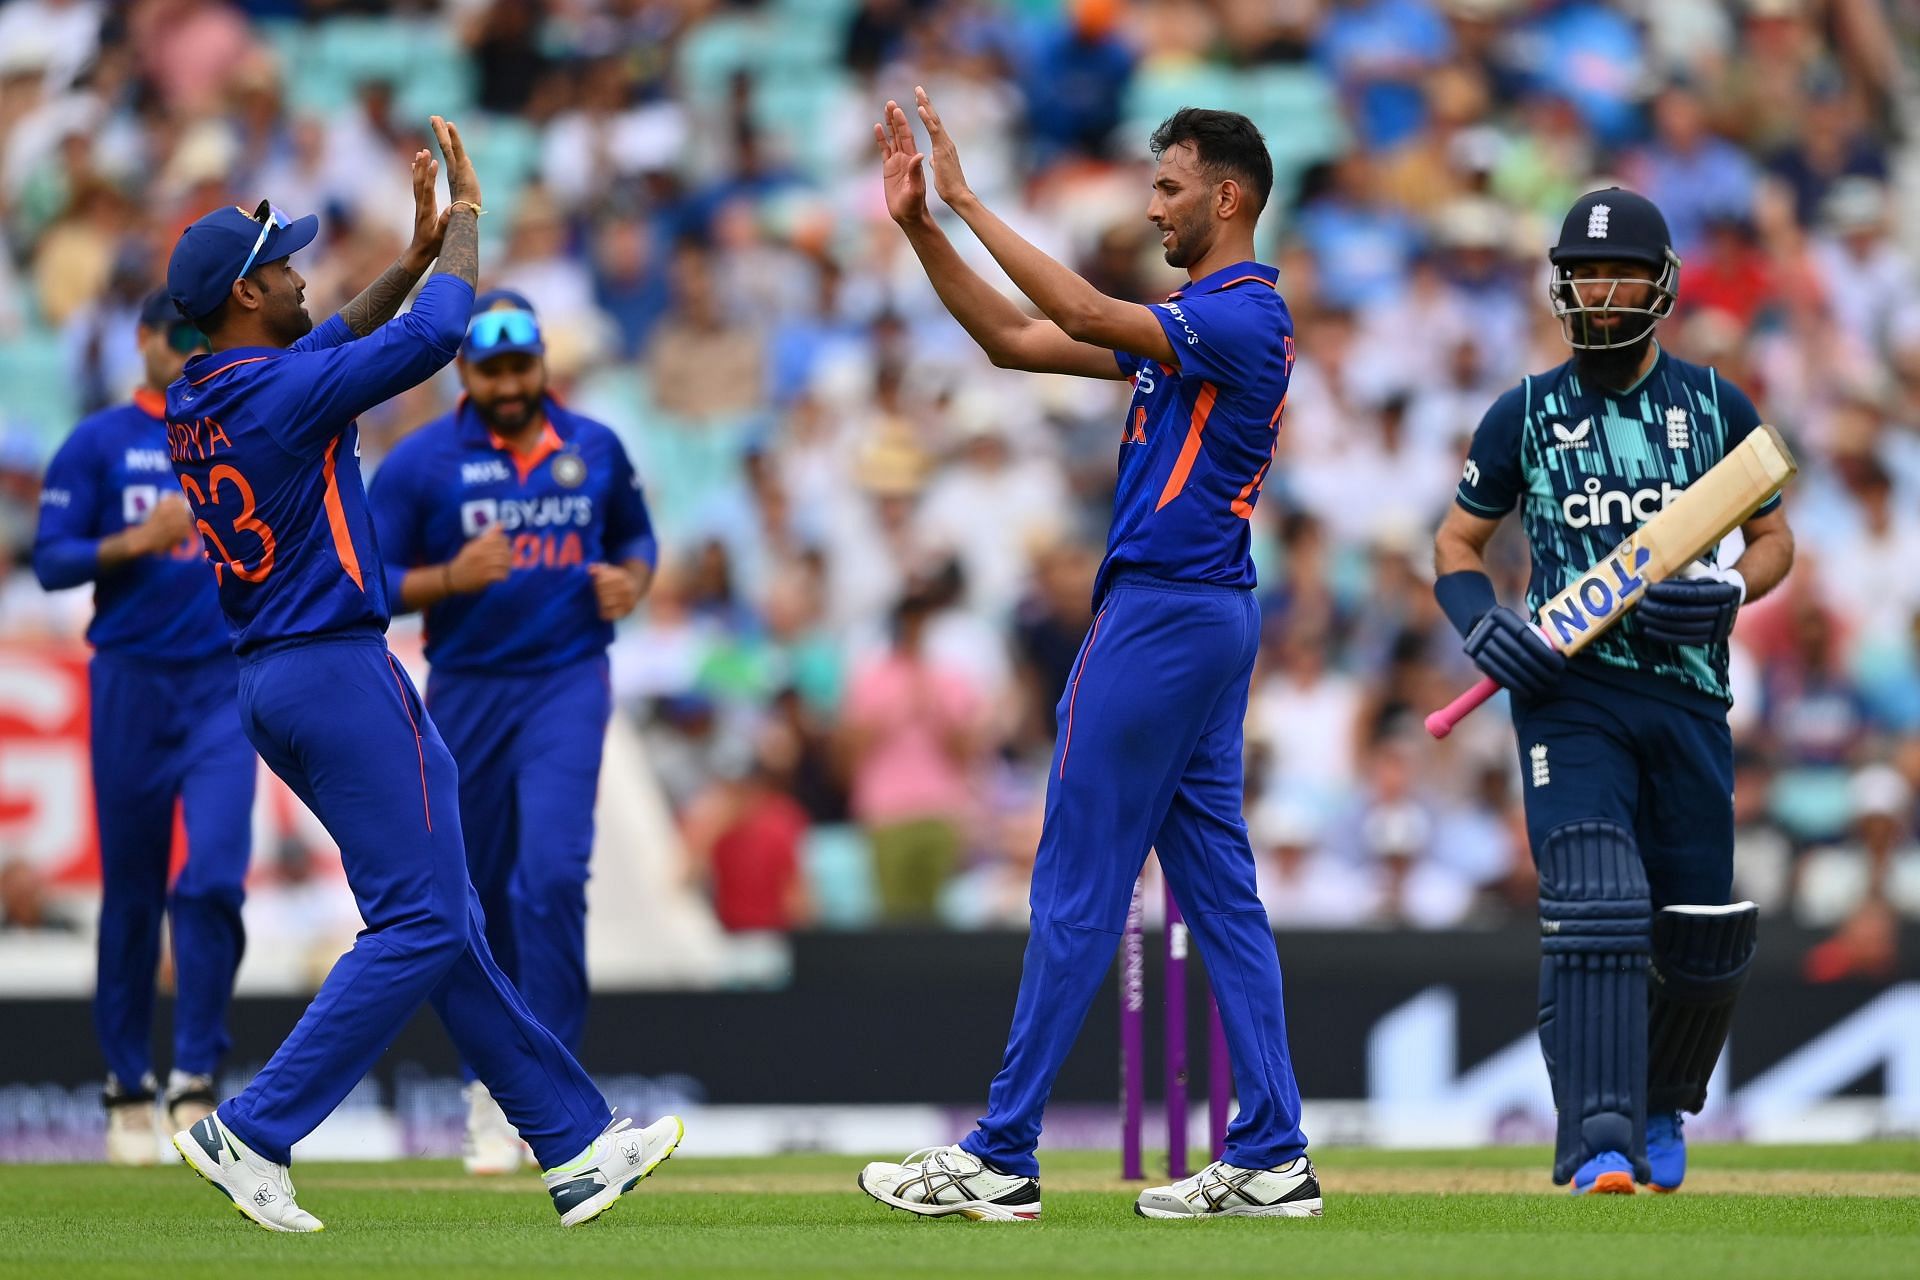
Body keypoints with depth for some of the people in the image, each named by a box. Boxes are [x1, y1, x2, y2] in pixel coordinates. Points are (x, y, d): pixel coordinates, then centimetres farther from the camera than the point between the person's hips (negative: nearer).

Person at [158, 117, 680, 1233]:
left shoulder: (196, 404, 10)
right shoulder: (280, 391, -16)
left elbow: (331, 345, 27)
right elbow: (439, 333, -13)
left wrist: (420, 252, 23)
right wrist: (466, 218, 2)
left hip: (270, 682, 10)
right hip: (339, 671, -10)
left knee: (436, 918, 10)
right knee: (423, 921, -7)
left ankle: (577, 1141, 13)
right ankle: (254, 1133, -11)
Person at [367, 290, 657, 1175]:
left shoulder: (596, 450, 6)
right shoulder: (421, 461, -3)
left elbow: (637, 536, 21)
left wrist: (632, 582, -1)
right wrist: (451, 578, -21)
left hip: (567, 683, 0)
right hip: (465, 692, 0)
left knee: (553, 874, -18)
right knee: (481, 895, 7)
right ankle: (488, 1088, 23)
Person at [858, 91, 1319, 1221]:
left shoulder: (1245, 316, -13)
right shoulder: (1196, 319, 17)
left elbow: (1086, 315, -26)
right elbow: (1018, 342, 17)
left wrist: (968, 203, -23)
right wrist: (921, 227, 10)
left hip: (1163, 616, -10)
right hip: (1209, 618, 10)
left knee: (1079, 888, -7)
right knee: (1219, 886, 8)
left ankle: (1001, 1161, -4)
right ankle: (1272, 1160, 6)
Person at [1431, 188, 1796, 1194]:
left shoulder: (1716, 407, 7)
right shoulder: (1526, 415, 5)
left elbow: (1774, 537, 14)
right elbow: (1457, 543, 12)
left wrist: (1730, 591, -9)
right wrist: (1483, 626, -9)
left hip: (1689, 695, 2)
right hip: (1570, 693, -2)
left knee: (1702, 937, 7)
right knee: (1592, 909, -19)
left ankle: (1661, 1109, 33)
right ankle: (1599, 1140, -24)